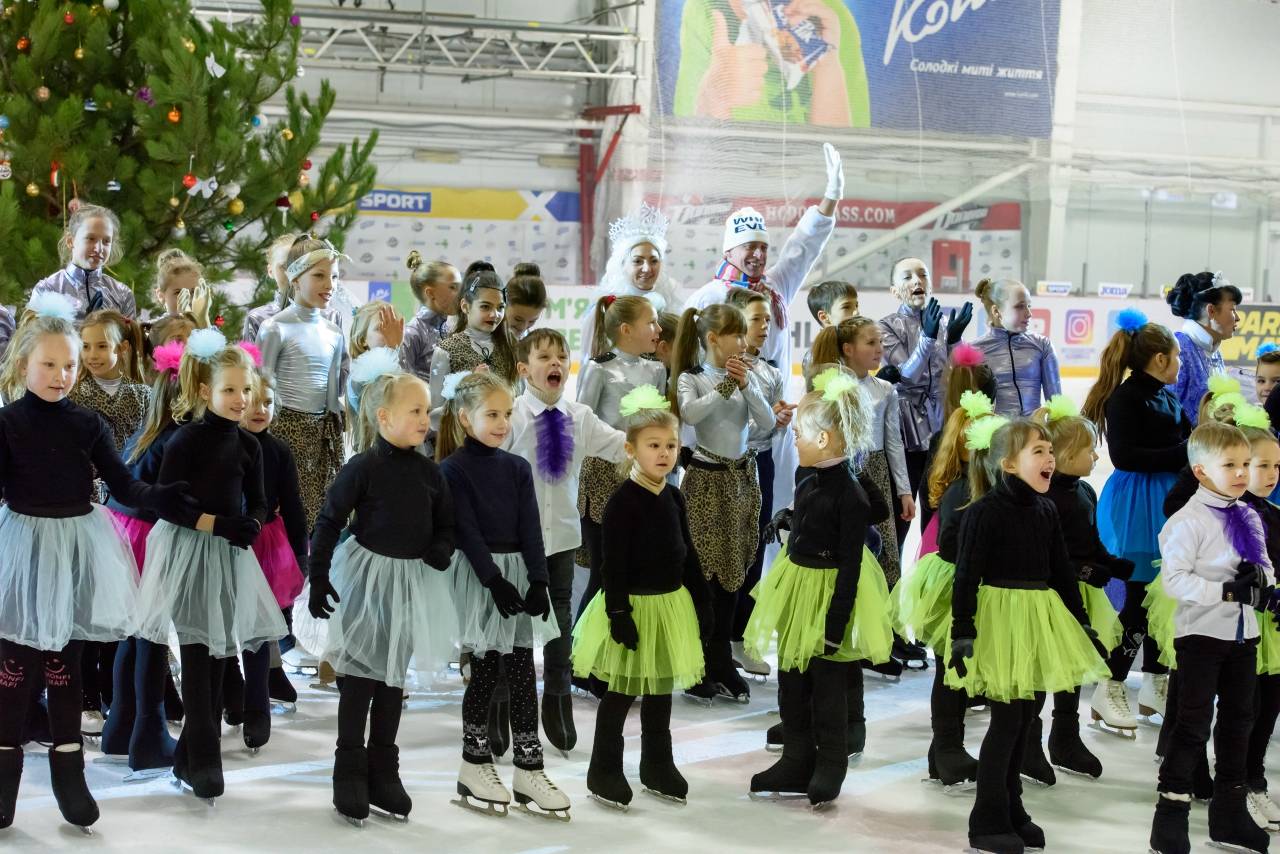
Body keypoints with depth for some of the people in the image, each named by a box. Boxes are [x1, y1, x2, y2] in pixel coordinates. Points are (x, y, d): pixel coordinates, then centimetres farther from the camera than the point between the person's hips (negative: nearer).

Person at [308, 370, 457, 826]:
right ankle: (349, 775, 10)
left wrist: (440, 549, -9)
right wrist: (318, 579, -13)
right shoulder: (362, 467, -13)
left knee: (394, 677, 12)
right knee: (359, 677, 1)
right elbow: (328, 522, -10)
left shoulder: (430, 472, 1)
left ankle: (384, 772, 21)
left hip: (413, 579, 5)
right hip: (368, 575, -5)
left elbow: (444, 523, 13)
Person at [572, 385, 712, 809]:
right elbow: (613, 565, -18)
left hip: (672, 603, 7)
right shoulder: (622, 502, -16)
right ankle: (604, 771, 13)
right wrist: (619, 614, -21)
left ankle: (657, 766, 28)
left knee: (661, 690, 16)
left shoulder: (674, 498, 5)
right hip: (634, 605, -7)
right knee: (622, 693, 2)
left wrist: (702, 602, 14)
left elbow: (687, 555, 14)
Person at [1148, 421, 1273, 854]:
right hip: (1201, 634, -7)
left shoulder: (1249, 518, 7)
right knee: (1194, 723, -4)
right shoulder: (1188, 521, -15)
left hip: (1242, 632, 7)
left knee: (1238, 720, 14)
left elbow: (1265, 565, 16)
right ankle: (1170, 814, 4)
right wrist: (1226, 592, -25)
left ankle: (1230, 811, 26)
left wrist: (1263, 579, -7)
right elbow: (1174, 578, -20)